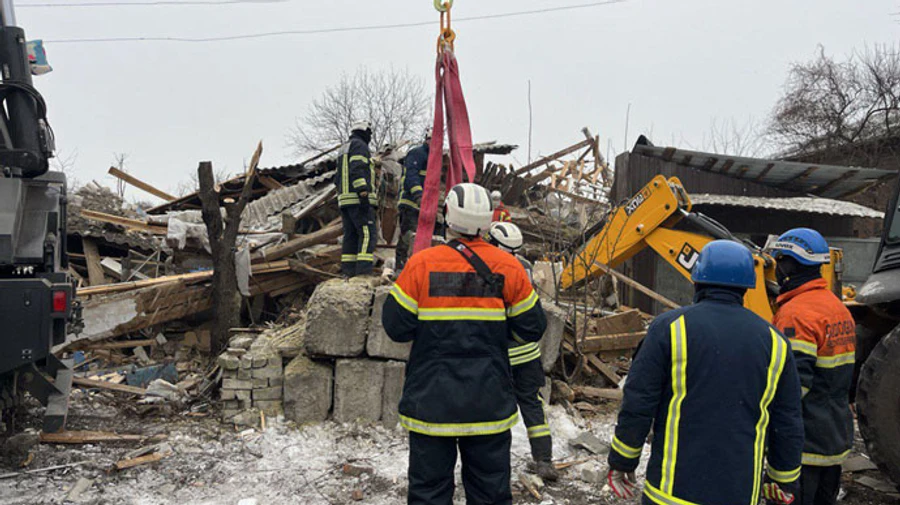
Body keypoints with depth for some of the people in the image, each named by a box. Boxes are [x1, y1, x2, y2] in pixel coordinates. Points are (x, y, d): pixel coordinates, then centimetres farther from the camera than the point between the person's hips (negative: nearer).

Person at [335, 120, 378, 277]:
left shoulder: (344, 148, 27)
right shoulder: (360, 145, -2)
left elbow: (337, 178, 25)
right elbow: (357, 170, -17)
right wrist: (363, 193, -23)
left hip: (344, 199, 10)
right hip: (358, 198, -10)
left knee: (351, 236, 7)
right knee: (368, 235, -14)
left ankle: (348, 272, 3)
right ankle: (364, 272, -23)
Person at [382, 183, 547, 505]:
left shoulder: (421, 264, -10)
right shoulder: (507, 267, -5)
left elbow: (397, 328, -6)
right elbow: (532, 329, 2)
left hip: (430, 402, -1)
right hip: (489, 404, 1)